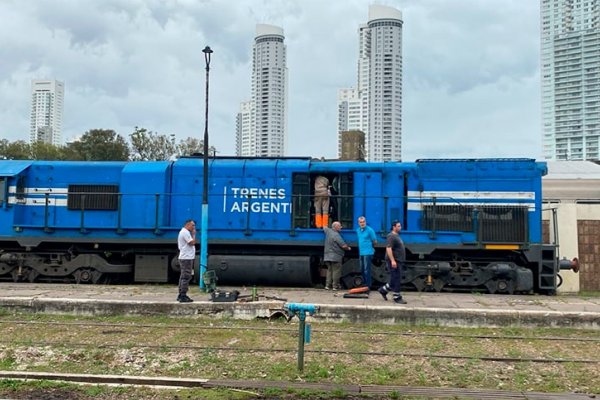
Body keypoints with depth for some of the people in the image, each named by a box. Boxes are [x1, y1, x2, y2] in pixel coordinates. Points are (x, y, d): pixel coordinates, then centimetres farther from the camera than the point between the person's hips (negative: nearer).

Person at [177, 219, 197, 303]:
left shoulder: (183, 232, 20)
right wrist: (193, 234, -8)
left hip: (184, 257, 11)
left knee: (183, 277, 14)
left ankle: (181, 295, 19)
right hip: (187, 258, -11)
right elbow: (192, 243, -17)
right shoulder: (185, 232, -12)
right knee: (186, 277, -11)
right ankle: (183, 296, -11)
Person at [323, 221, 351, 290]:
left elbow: (324, 227, 31)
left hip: (327, 256, 8)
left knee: (329, 270, 15)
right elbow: (344, 246, -19)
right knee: (336, 271, 0)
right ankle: (335, 286, 2)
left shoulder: (328, 231, 6)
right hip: (336, 257, -8)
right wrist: (348, 248, 1)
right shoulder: (336, 235, -17)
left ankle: (328, 285, 13)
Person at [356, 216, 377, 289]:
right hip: (360, 252, 7)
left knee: (366, 269, -8)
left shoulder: (370, 230, -10)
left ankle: (368, 285, -4)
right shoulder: (358, 230, 11)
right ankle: (364, 283, 23)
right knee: (362, 269, 13)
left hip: (367, 252, -7)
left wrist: (369, 246, 8)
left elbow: (375, 242, -4)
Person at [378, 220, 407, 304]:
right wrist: (392, 260, -28)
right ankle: (397, 297, 2)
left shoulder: (397, 236, 18)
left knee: (395, 279, 14)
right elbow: (388, 248, -23)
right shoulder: (391, 236, -15)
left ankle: (383, 290, 26)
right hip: (394, 262, -10)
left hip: (398, 261, 10)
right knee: (396, 279, -5)